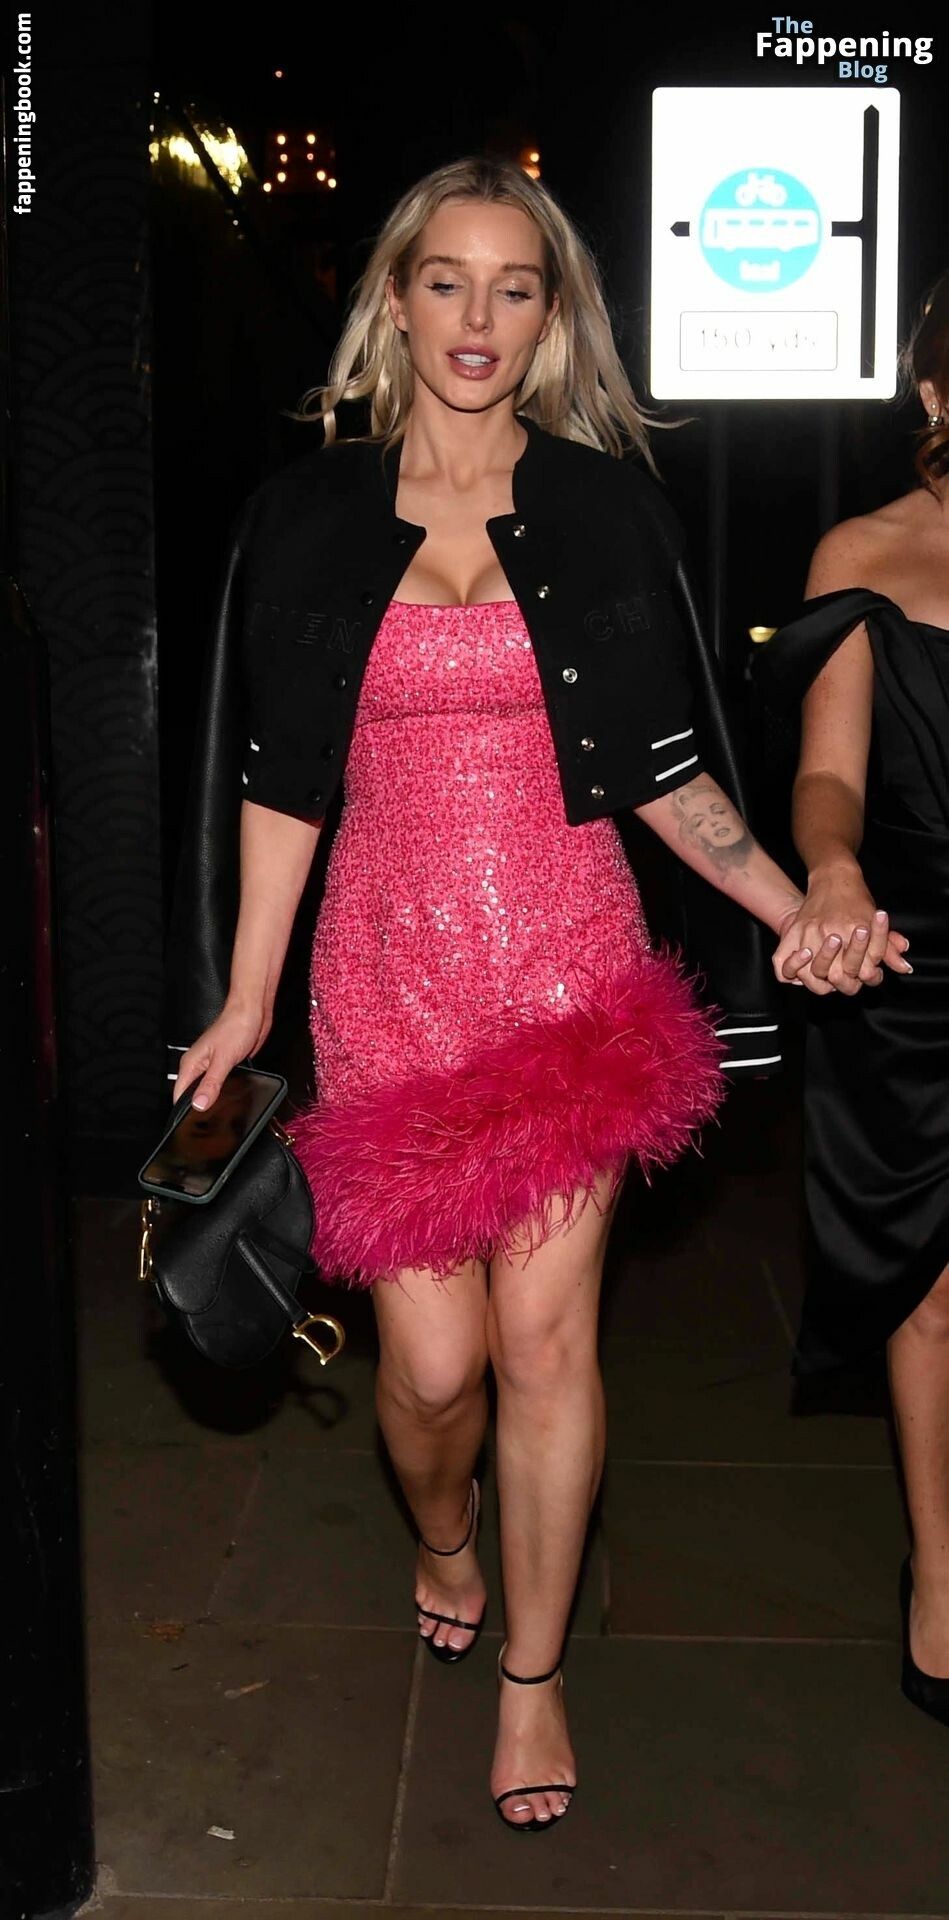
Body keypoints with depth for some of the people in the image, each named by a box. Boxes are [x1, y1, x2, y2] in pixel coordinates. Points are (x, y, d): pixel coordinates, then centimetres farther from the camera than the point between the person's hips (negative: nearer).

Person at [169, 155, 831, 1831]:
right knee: (432, 1353, -1)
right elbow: (284, 779, 6)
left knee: (546, 1329, -2)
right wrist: (246, 1003, 5)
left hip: (570, 963, 0)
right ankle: (442, 1541, 36)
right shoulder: (313, 511, 5)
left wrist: (801, 911, -2)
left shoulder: (602, 503, 5)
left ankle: (532, 1671, 22)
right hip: (392, 968, 0)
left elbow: (662, 767, 7)